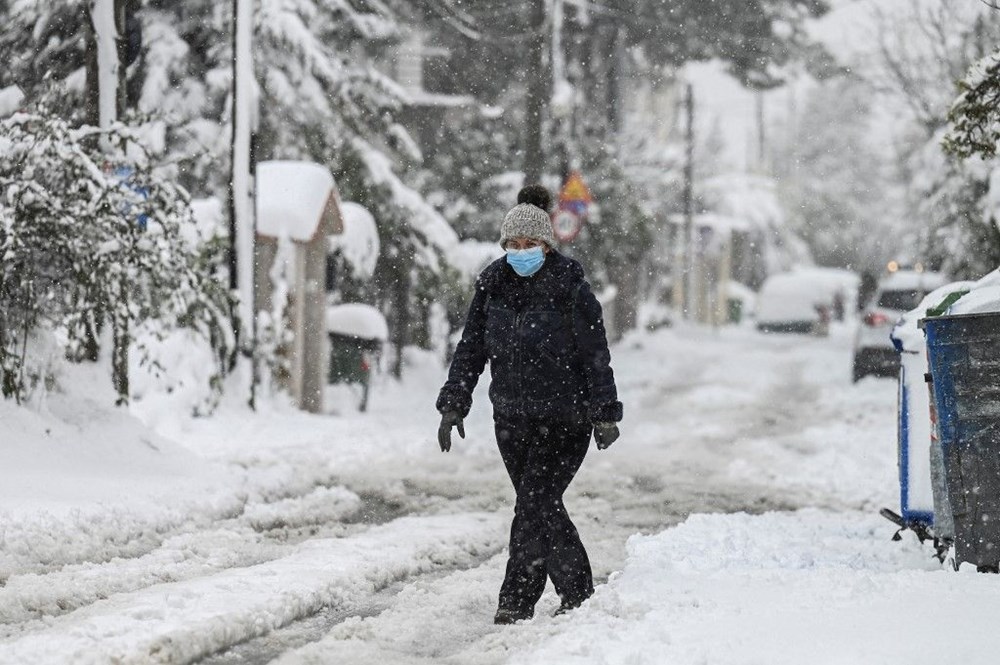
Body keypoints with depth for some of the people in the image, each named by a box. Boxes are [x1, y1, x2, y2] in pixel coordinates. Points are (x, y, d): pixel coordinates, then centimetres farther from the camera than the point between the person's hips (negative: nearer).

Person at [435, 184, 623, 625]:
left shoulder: (570, 287, -11)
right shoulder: (493, 285, 3)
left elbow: (595, 355, -9)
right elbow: (470, 348, 9)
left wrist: (605, 415, -11)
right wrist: (453, 404, 3)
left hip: (565, 419, -5)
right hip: (512, 418, 5)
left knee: (534, 506, -13)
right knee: (541, 508, 10)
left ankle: (516, 599, -2)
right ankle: (577, 594, 21)